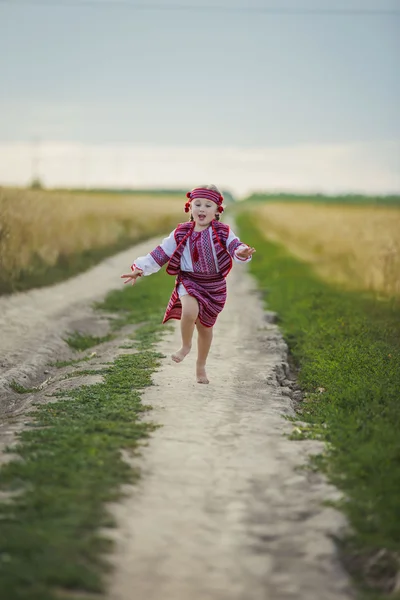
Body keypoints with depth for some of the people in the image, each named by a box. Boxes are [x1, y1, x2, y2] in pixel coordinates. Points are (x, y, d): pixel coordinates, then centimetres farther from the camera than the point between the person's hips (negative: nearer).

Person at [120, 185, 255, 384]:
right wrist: (139, 269, -1)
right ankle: (185, 345, -1)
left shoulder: (223, 232, -5)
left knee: (205, 327, 12)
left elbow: (235, 246, -21)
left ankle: (200, 366, 34)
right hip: (188, 281, -1)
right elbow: (161, 253, 2)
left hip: (214, 286, 1)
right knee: (190, 310, -31)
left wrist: (241, 252, -45)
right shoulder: (181, 233, -2)